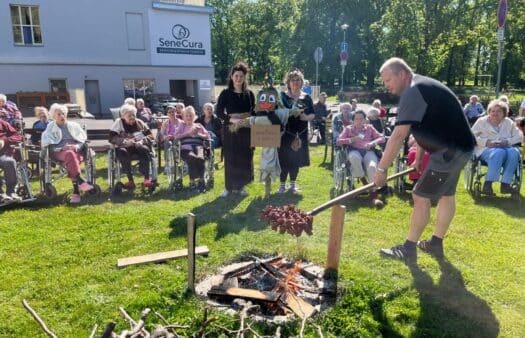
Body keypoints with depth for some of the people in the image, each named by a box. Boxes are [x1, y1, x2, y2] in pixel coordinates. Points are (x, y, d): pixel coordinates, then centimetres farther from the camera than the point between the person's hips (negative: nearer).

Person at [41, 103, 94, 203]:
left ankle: (76, 192, -47)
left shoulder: (74, 125, 24)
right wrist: (62, 148, -12)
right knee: (70, 155, -38)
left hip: (76, 151, 1)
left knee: (71, 160, -36)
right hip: (59, 152, -1)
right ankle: (81, 182, -55)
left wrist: (76, 146, -8)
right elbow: (48, 145, 6)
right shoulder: (50, 128, 21)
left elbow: (83, 140, 13)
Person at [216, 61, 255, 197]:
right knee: (230, 159, 0)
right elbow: (219, 112, -8)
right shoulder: (225, 93, -1)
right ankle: (229, 187, 10)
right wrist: (232, 120, -22)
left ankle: (240, 186, 17)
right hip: (230, 130, -3)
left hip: (246, 130, 3)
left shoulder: (249, 94, 7)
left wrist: (250, 121, -9)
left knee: (245, 158, 5)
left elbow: (254, 112, 11)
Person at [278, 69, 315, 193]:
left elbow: (313, 114, 8)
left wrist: (307, 117, -12)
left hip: (301, 134, 3)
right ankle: (282, 185, 13)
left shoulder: (306, 97, 7)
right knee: (284, 159, -2)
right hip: (286, 133, -3)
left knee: (296, 160, 9)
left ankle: (293, 184, 23)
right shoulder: (282, 96, 0)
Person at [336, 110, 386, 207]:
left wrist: (372, 143, -8)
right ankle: (364, 182, -20)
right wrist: (352, 139, -7)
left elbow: (382, 138, 12)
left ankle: (374, 195, -34)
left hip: (368, 151, 1)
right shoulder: (348, 128, 18)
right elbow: (338, 141, 6)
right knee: (354, 157, -41)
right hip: (355, 151, -1)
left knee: (372, 167, -34)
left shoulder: (369, 127, 21)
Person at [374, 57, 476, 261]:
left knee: (421, 197, -5)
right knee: (446, 195, 18)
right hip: (459, 147, 11)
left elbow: (398, 135, -26)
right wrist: (418, 159, 24)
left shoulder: (413, 91, -19)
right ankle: (436, 243, 32)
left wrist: (381, 169, -23)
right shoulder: (421, 87, 14)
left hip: (450, 150, -11)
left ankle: (409, 250, 5)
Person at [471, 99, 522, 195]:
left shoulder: (508, 122, 19)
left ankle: (505, 184, -32)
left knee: (514, 152, -32)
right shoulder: (481, 121, 10)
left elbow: (520, 136, 12)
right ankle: (487, 184, -39)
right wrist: (486, 142, -16)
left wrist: (507, 141, -9)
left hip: (505, 148, 3)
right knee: (499, 152, -38)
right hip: (486, 149, -3)